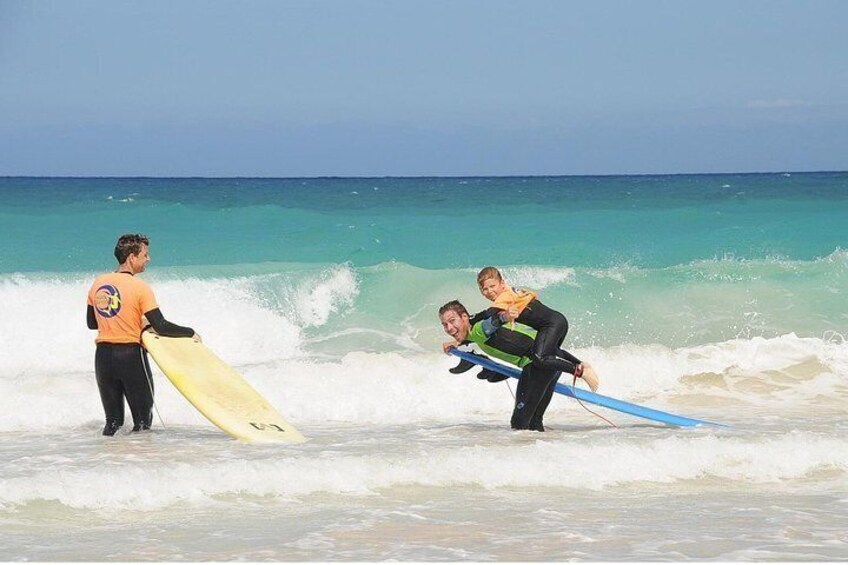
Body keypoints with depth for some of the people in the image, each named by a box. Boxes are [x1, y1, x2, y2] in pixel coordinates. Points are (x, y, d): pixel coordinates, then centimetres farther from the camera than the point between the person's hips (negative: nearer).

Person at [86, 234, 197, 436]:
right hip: (131, 355, -5)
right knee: (143, 419, 8)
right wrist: (191, 334, -1)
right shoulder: (139, 288, -11)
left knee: (112, 421, 13)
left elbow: (91, 323, 16)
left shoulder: (98, 283, 6)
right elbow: (161, 327, -14)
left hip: (103, 356, 5)